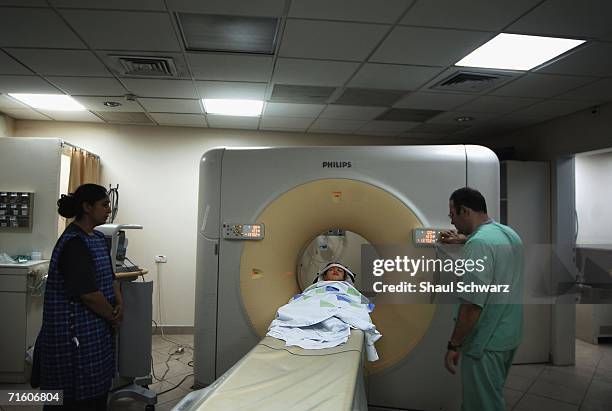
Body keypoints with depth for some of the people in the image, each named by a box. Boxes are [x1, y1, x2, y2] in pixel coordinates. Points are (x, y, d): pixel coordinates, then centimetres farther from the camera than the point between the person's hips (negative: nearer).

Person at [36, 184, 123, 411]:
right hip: (75, 334, -9)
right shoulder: (74, 243, -19)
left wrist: (119, 304, -2)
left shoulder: (98, 238, 10)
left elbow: (110, 277, 15)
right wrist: (113, 315, -9)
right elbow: (88, 293, -23)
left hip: (97, 330, 9)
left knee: (98, 392, 16)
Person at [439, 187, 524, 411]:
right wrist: (464, 239, 35)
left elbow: (472, 305, -27)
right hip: (509, 335, 9)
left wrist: (454, 345, -19)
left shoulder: (478, 244, -23)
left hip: (487, 342, -9)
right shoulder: (509, 233, 6)